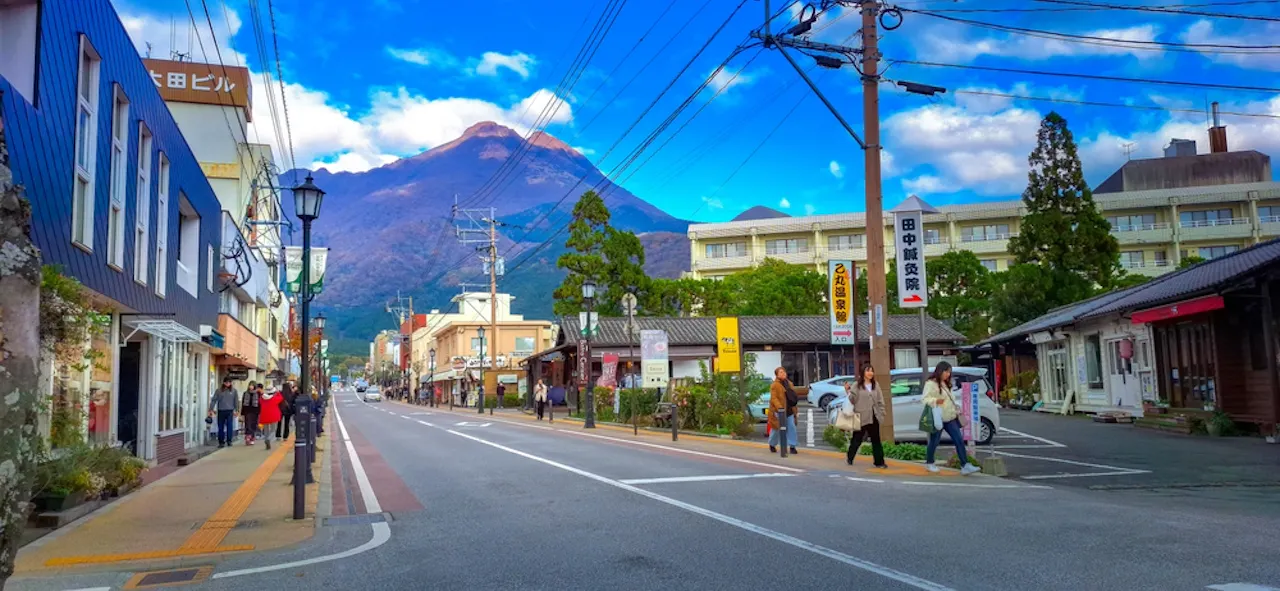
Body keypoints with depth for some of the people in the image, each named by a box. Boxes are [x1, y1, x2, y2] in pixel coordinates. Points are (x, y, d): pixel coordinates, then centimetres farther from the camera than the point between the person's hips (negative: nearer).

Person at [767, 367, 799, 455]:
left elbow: (792, 395, 21)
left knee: (792, 428, 0)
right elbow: (774, 398, -19)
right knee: (776, 428, 6)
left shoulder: (789, 383, 12)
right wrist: (779, 407, -32)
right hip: (778, 411, -6)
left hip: (789, 410, 6)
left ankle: (792, 447, 6)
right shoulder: (774, 385, -11)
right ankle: (772, 445, 28)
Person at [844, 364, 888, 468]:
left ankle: (879, 462, 7)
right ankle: (850, 457, 25)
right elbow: (852, 400, -9)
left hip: (874, 417, 4)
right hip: (861, 417, -4)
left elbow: (880, 400, 9)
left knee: (876, 440, 4)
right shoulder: (856, 386, -4)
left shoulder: (876, 385, 9)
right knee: (857, 439, 6)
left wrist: (881, 412, 2)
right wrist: (848, 391, -22)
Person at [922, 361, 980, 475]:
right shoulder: (931, 384, -10)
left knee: (959, 440, -2)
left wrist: (956, 412, 20)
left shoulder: (945, 384, 18)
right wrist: (935, 401, -35)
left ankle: (965, 466, -5)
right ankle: (929, 463, 22)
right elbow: (924, 399, -19)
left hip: (950, 418, 8)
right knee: (934, 441, 3)